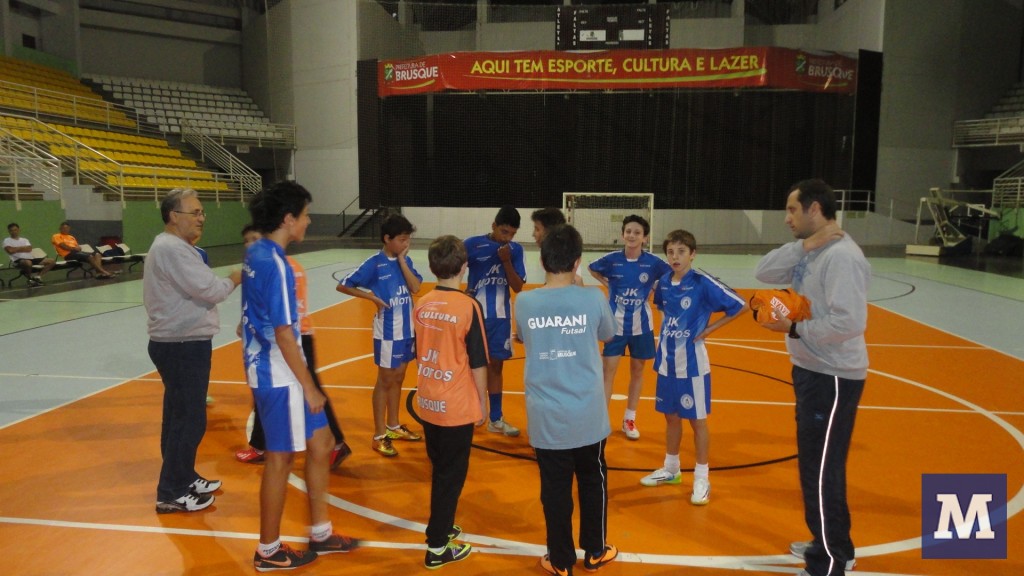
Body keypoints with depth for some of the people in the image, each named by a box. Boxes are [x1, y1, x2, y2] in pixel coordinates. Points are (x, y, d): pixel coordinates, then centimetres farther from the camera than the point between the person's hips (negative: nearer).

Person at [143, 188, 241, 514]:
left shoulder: (172, 247, 15)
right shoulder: (172, 249, -19)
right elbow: (209, 290, -22)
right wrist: (234, 280, -4)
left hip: (182, 344, 11)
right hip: (182, 347, -11)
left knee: (179, 416, 19)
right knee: (189, 420, -3)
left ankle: (184, 479, 33)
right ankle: (171, 493, 9)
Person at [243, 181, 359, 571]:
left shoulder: (256, 254, 8)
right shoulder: (274, 264, -21)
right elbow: (284, 335, -22)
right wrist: (309, 387, -15)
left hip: (269, 372, 9)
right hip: (280, 377, -9)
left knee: (320, 443, 16)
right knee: (281, 458, 5)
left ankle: (320, 534, 28)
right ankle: (269, 551, 22)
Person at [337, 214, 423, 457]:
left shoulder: (405, 260, 3)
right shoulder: (374, 263, -13)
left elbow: (415, 287, -11)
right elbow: (343, 286, -11)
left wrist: (401, 259, -12)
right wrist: (372, 296, -17)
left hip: (407, 329, 6)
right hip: (388, 331, -6)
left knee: (398, 379, 16)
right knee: (385, 381, 3)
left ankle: (393, 426, 31)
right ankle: (379, 435, 14)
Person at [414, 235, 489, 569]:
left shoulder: (421, 305, 1)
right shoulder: (468, 306, -16)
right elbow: (478, 364, -12)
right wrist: (483, 403, 0)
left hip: (428, 403, 6)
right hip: (457, 407, -6)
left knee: (439, 471, 21)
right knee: (452, 476, 7)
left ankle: (442, 526, 36)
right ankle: (437, 547, 15)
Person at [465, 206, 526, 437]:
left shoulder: (515, 250, 0)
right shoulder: (473, 244, -9)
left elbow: (518, 287, -4)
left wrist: (506, 261, -16)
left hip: (501, 316, 3)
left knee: (496, 365, 11)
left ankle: (495, 418, 21)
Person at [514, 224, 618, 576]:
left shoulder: (524, 303, -8)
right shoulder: (593, 298, -11)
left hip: (545, 417, 0)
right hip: (587, 415, 0)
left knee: (554, 488, 12)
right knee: (593, 481, 20)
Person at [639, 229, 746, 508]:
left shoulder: (703, 283, -15)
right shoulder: (664, 282, 2)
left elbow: (739, 305, -12)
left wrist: (709, 329, -10)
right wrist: (667, 330, 7)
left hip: (692, 363, -5)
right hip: (666, 361, 6)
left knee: (697, 420, 5)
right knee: (671, 416, 17)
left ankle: (701, 479, 18)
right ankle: (671, 469, 33)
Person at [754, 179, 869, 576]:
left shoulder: (842, 257, -21)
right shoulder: (809, 252, 8)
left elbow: (849, 322, -28)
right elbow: (764, 272, 3)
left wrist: (795, 328, -19)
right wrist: (804, 246, -8)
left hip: (832, 378, -10)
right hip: (810, 370, 10)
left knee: (821, 470, -1)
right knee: (815, 465, 20)